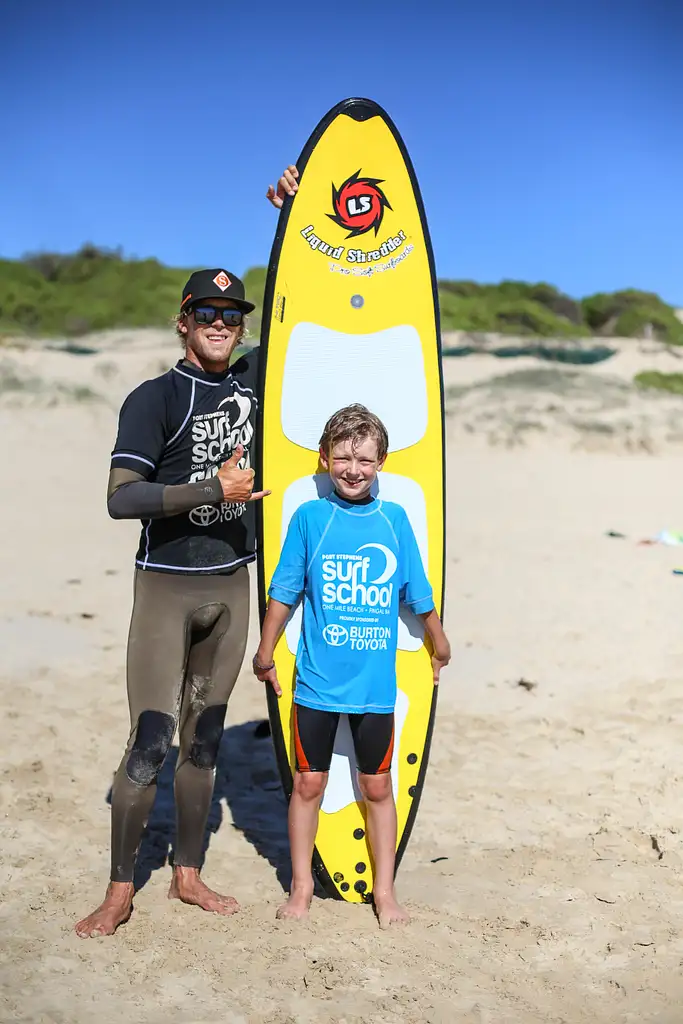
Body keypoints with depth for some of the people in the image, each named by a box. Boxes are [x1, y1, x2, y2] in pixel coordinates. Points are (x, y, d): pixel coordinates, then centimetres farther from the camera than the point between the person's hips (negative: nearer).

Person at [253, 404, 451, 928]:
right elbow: (284, 592, 2)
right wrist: (265, 654, 6)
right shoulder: (309, 517, -5)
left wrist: (441, 647, 19)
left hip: (376, 684, 1)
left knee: (378, 787, 12)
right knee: (308, 784, 10)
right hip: (317, 682, -1)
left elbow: (419, 594, 10)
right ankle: (302, 885, 28)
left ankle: (385, 890, 28)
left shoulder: (395, 519, -1)